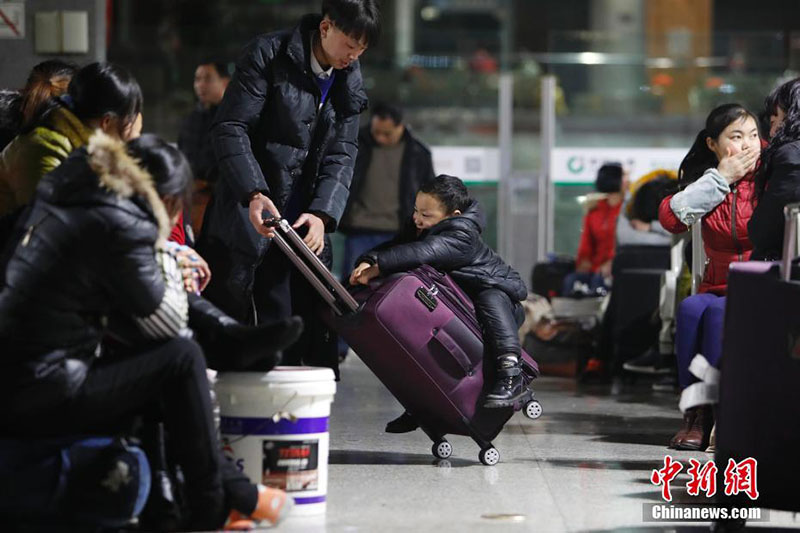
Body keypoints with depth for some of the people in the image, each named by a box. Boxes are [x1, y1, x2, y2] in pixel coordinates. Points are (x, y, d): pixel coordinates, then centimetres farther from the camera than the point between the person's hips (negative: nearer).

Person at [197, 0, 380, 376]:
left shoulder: (349, 82, 9)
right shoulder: (268, 56, -8)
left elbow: (341, 155, 5)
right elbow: (230, 129, -13)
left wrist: (322, 213, -12)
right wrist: (253, 193, -27)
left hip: (307, 224, 5)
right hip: (255, 218, -5)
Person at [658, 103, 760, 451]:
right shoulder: (706, 183, 10)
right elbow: (670, 218, -9)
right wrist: (721, 178, -9)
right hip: (717, 288, 3)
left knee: (719, 310, -32)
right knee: (691, 308, -29)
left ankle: (704, 409, -32)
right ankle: (695, 413, -30)